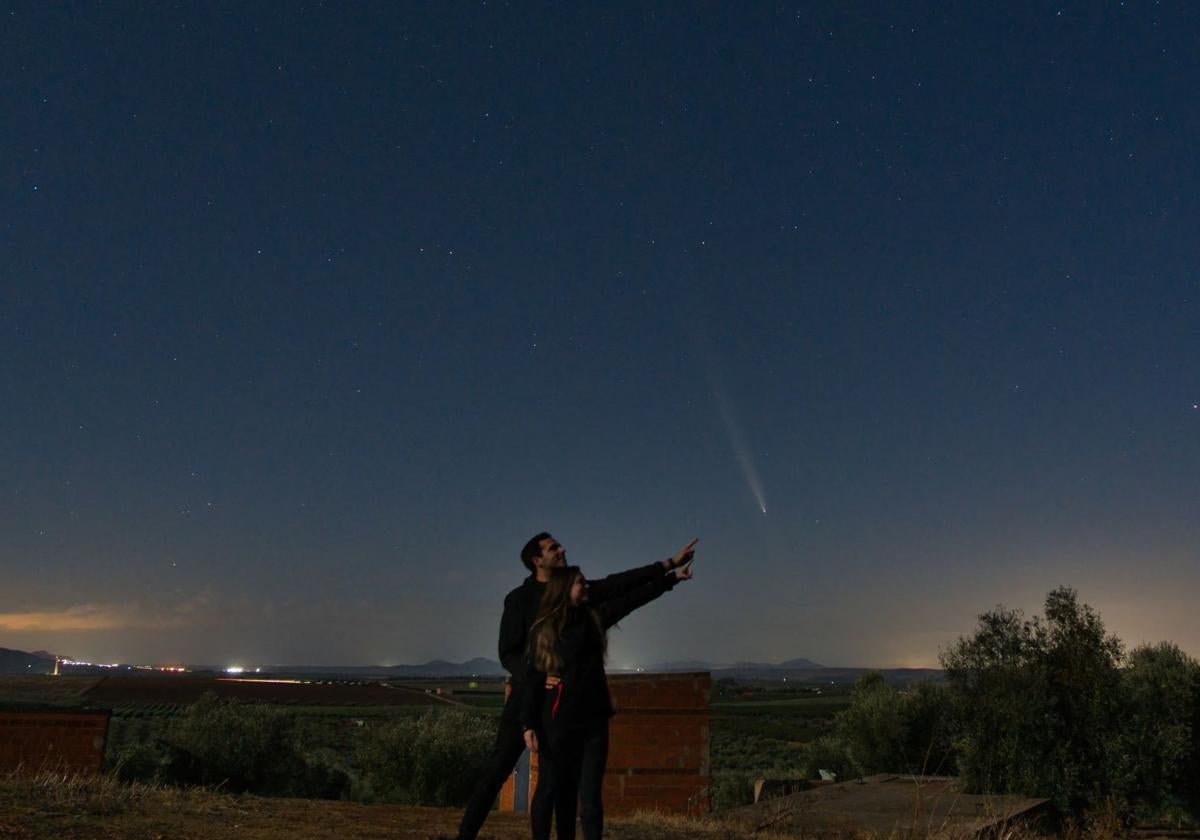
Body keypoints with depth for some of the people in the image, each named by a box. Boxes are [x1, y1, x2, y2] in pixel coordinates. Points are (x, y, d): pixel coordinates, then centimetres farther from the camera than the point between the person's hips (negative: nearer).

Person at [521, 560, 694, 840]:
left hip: (594, 720, 3)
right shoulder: (543, 629, -3)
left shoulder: (594, 617, 6)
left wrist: (672, 576, 5)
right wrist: (528, 724, -10)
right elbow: (533, 678, -4)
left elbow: (634, 597, 6)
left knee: (589, 795, 3)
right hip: (557, 722, -3)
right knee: (550, 790, 4)